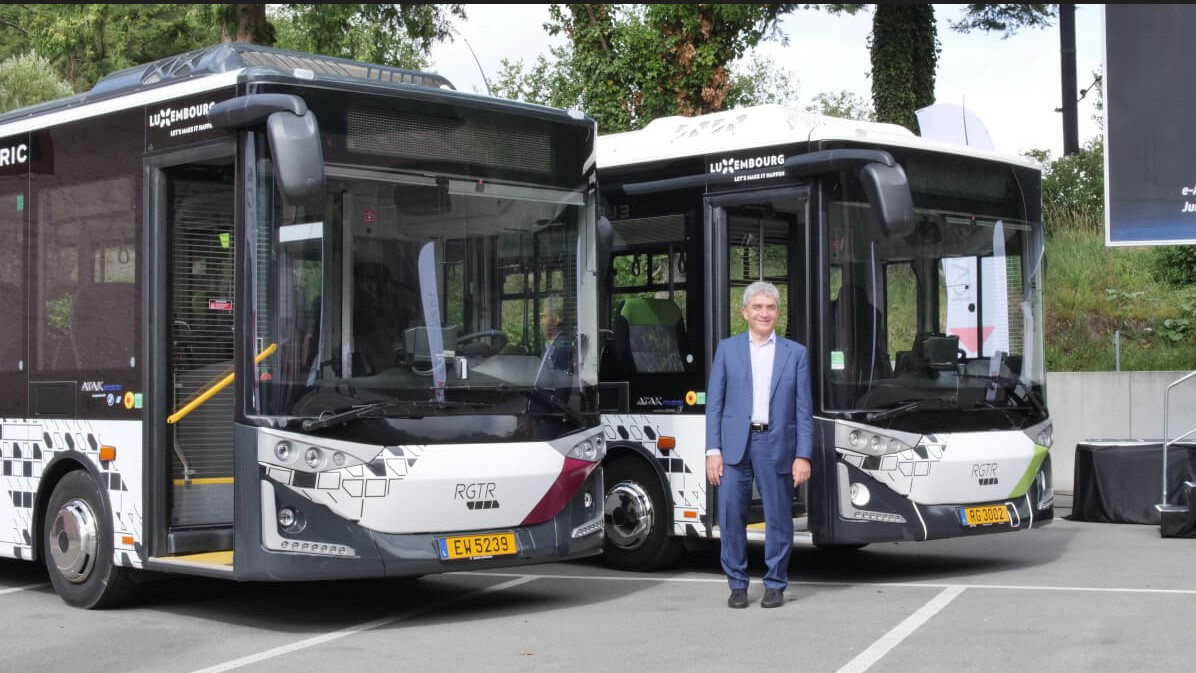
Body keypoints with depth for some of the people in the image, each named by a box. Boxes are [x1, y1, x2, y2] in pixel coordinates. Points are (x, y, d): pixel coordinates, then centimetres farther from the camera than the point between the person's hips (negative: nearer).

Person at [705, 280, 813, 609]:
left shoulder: (795, 353, 9)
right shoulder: (727, 349, 9)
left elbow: (803, 410, 5)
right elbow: (714, 403, 6)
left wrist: (803, 456, -3)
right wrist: (712, 450, -2)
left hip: (776, 445, 0)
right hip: (734, 444, 0)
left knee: (778, 518, 3)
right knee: (731, 515, 0)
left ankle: (775, 585, 16)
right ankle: (737, 584, 13)